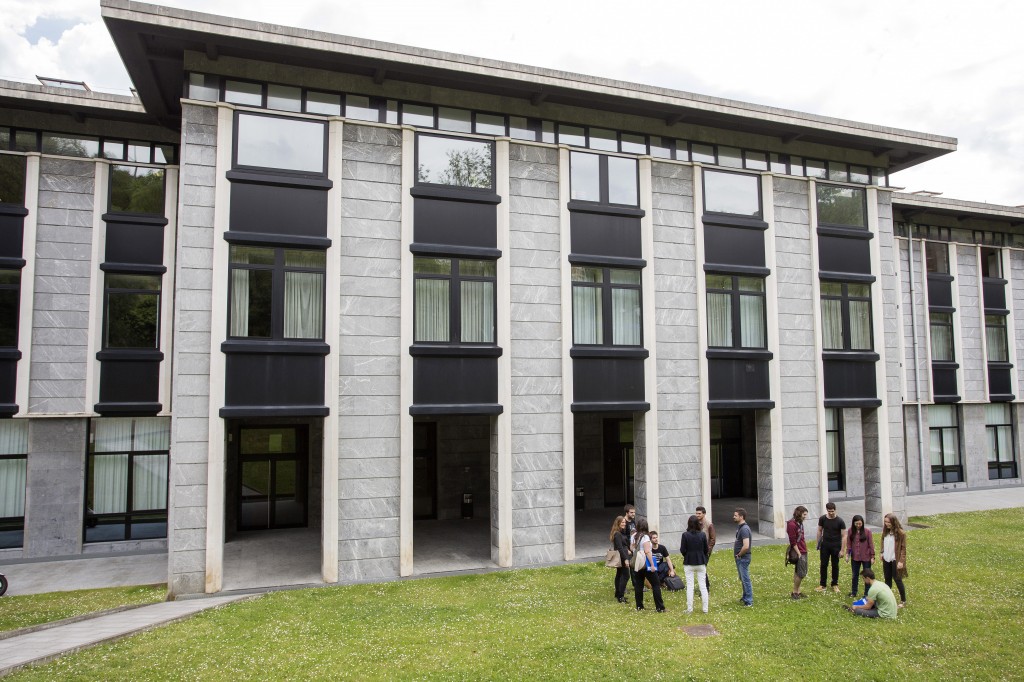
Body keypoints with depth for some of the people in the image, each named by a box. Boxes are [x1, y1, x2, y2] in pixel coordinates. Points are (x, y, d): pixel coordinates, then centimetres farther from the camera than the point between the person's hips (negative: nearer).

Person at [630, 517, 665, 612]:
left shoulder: (634, 536, 4)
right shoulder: (645, 537, -15)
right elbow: (647, 552, -21)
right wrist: (652, 564, -19)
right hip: (646, 564, -6)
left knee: (638, 585, 9)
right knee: (656, 585, 1)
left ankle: (639, 606, 12)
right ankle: (660, 607, 0)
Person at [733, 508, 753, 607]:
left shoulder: (744, 529, -22)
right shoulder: (740, 527, 10)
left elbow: (746, 546, -30)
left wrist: (739, 554, -16)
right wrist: (735, 551, 12)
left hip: (743, 558, -10)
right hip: (739, 558, 10)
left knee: (745, 579, -2)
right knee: (742, 579, 19)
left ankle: (749, 601, 6)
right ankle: (745, 597, 31)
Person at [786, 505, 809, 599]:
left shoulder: (800, 523, 12)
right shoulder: (792, 524, -17)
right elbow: (793, 542, -18)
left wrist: (805, 550, 15)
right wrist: (798, 553, -17)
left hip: (803, 552, 9)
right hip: (798, 552, -9)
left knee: (798, 573, 13)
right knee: (801, 573, -5)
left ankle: (797, 591, 21)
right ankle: (794, 592, 6)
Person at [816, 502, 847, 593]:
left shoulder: (840, 521, -10)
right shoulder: (822, 519, -3)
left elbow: (844, 536, -8)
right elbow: (819, 531, 8)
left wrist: (843, 550, -12)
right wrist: (818, 545, 5)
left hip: (836, 546, -2)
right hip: (825, 545, 2)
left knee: (835, 565, 8)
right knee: (824, 565, 4)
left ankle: (835, 585, 21)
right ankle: (822, 585, 11)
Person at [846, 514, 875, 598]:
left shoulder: (867, 532, -9)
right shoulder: (851, 531, -2)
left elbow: (871, 544, -5)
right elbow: (849, 544, 2)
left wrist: (872, 556, -6)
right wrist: (847, 554, -6)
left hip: (866, 557, -2)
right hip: (855, 557, 3)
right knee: (855, 575, 15)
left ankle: (867, 593, 22)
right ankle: (854, 592, 28)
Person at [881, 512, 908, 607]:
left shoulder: (901, 533, -15)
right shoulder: (885, 532, 3)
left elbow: (903, 548, -13)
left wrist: (901, 561, -16)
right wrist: (882, 553, 6)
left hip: (895, 560, -6)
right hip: (886, 559, 6)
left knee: (897, 580, 3)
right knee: (887, 579, 13)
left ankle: (903, 600, 17)